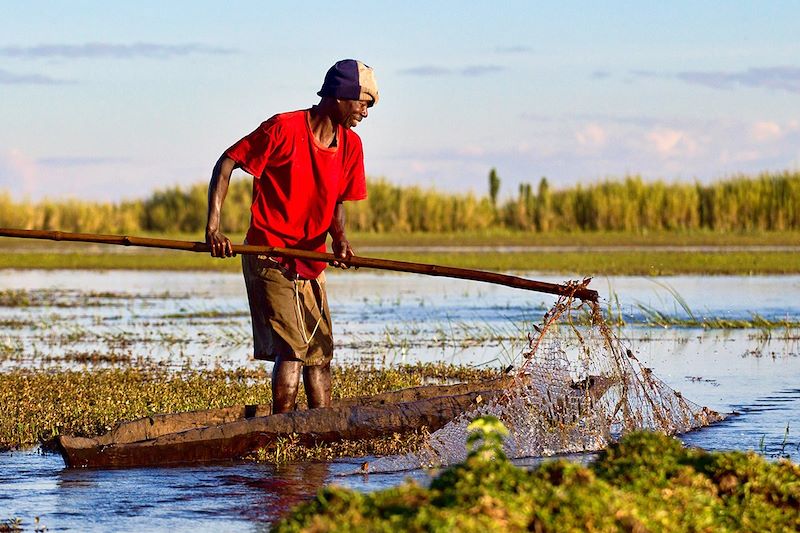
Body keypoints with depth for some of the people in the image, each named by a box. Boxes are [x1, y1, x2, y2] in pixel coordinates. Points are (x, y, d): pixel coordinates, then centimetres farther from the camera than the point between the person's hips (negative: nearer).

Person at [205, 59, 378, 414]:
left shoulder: (350, 145, 6)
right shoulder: (284, 129, -14)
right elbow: (227, 163, -9)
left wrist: (339, 237, -8)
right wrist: (213, 225, -18)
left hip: (311, 262, 7)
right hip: (270, 259, -7)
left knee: (321, 355, 8)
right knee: (292, 350, -15)